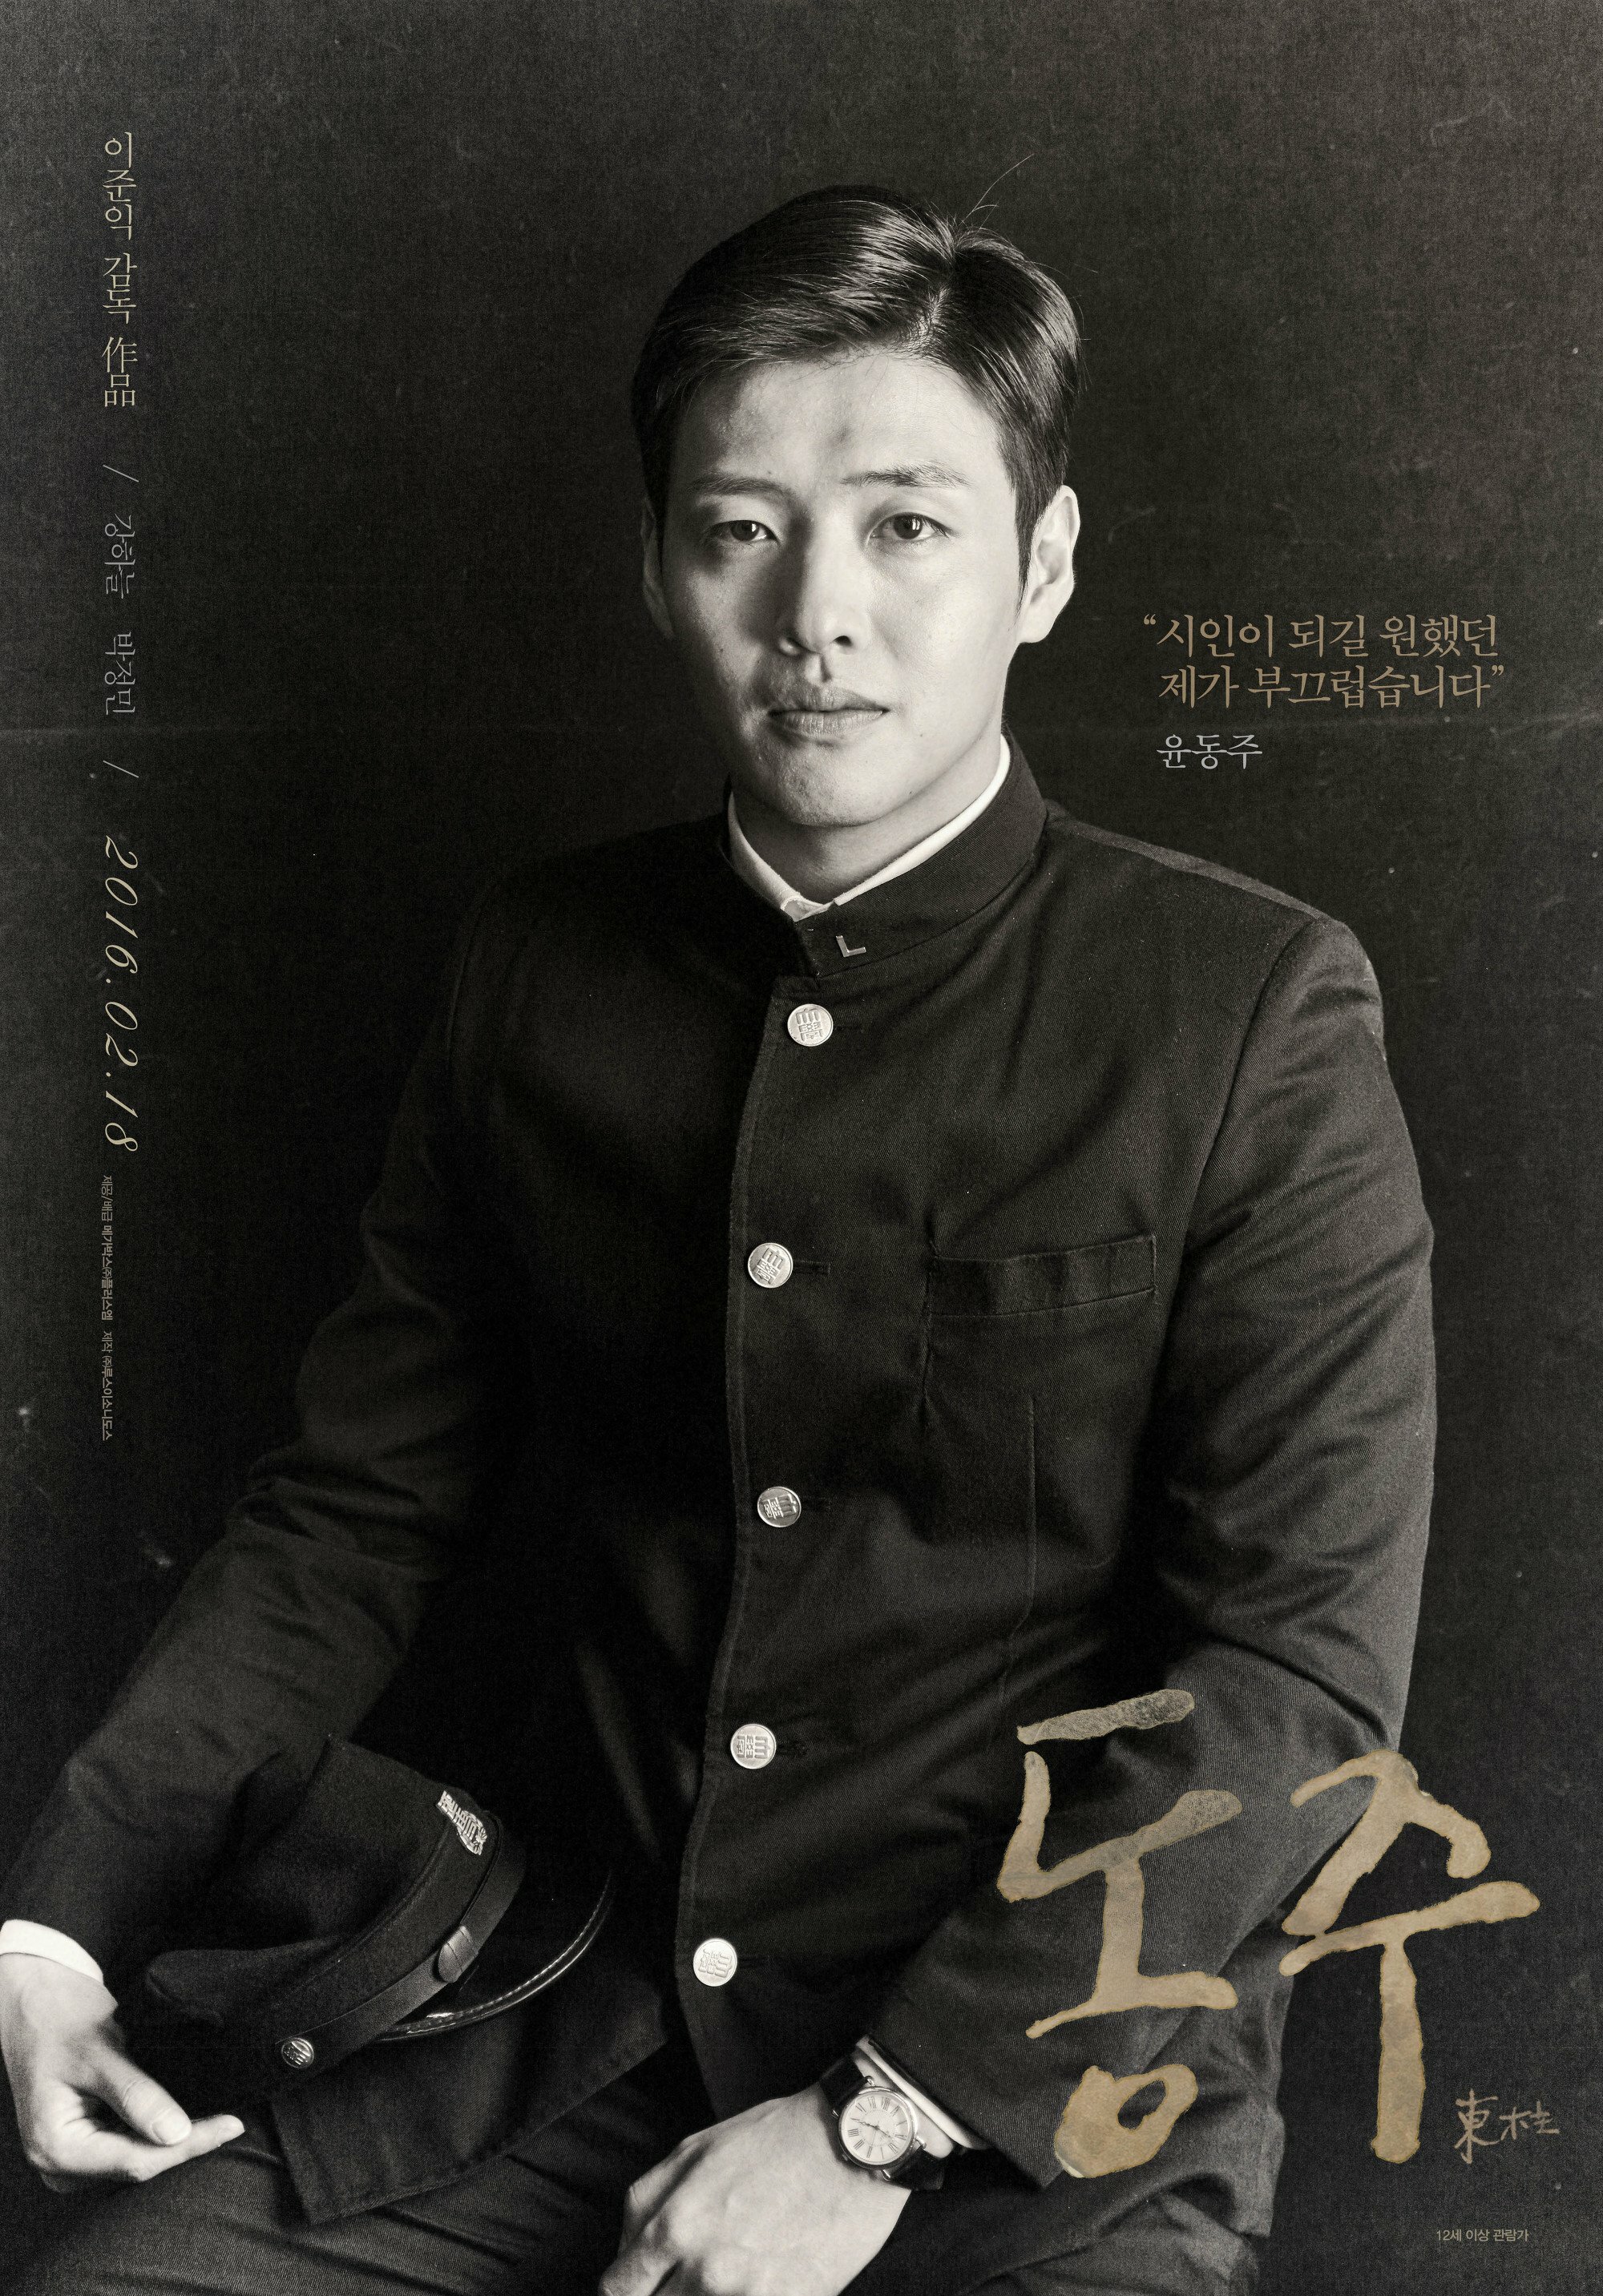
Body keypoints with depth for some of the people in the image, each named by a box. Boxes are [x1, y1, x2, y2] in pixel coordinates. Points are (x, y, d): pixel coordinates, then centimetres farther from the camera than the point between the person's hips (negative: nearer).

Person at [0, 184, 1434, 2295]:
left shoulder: (1257, 1012, -8)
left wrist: (881, 2119, -14)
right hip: (573, 2024, 3)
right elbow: (360, 1504, 10)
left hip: (1054, 2084, -3)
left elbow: (1302, 1666, -10)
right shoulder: (538, 973, 5)